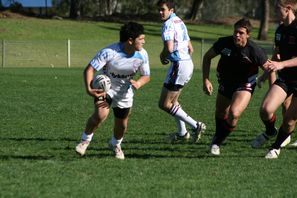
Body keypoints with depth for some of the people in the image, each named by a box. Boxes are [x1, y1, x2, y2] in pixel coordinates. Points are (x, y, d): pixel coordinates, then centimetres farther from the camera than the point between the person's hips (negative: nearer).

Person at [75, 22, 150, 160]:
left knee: (122, 124, 10)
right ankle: (85, 140, -3)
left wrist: (138, 83, -27)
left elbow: (146, 76, -2)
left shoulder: (142, 55, -16)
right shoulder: (109, 52, -30)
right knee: (101, 114, -28)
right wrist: (89, 89, -42)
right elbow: (89, 70, -26)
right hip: (105, 86, -4)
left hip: (124, 91, 4)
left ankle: (116, 145, 44)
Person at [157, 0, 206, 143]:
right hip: (188, 63, 10)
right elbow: (190, 49, 21)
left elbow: (169, 48, -27)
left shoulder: (169, 24, -14)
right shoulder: (180, 22, 17)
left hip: (179, 65, -10)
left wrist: (162, 56, -6)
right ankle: (182, 133, 29)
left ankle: (195, 125, -7)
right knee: (172, 100, 24)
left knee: (164, 104, -4)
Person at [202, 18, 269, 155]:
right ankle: (218, 136, 51)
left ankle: (217, 142, -4)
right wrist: (206, 80, -11)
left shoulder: (255, 51, -26)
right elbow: (207, 57, -3)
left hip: (245, 85, -4)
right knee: (221, 113, 20)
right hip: (226, 82, 4)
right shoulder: (224, 43, -19)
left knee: (234, 114, -24)